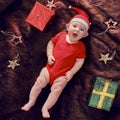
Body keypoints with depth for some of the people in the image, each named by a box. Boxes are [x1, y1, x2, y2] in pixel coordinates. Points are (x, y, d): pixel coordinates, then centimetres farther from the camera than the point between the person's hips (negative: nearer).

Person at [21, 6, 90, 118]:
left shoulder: (80, 46, -12)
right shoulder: (61, 35, -5)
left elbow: (79, 61, -9)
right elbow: (51, 43, 9)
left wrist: (71, 72, -15)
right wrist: (49, 55, -5)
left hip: (62, 75, -2)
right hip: (50, 68, 3)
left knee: (56, 90, -7)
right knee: (39, 83, 3)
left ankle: (45, 108, 10)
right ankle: (31, 101, 21)